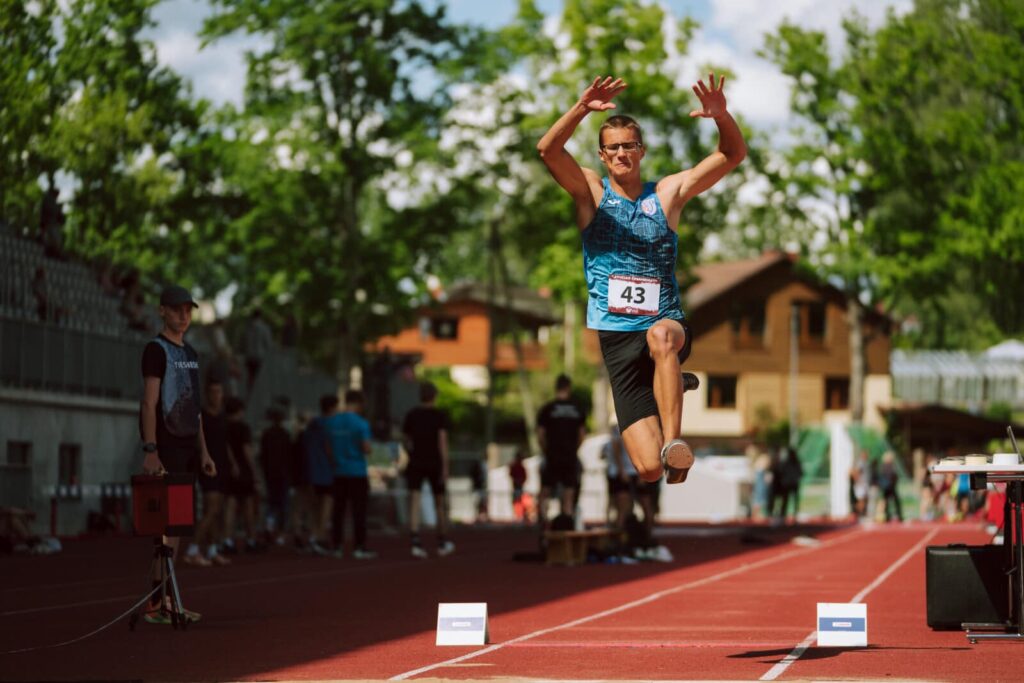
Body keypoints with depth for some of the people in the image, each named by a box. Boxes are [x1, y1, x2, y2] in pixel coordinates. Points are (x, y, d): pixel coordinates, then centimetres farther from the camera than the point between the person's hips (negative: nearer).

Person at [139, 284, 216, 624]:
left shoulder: (190, 353, 18)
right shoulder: (156, 350, -8)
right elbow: (149, 404, -16)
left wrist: (203, 452, 18)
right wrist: (150, 450, -24)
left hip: (187, 445, 8)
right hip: (166, 446, -8)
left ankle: (166, 600, 11)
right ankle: (156, 603, -12)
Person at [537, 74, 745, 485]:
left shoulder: (668, 193, 8)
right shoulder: (591, 191, 6)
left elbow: (733, 154, 2)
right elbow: (548, 150, -12)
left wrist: (721, 117, -18)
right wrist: (582, 108, -27)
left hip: (668, 325, 0)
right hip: (616, 337, 0)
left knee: (660, 335, -41)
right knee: (648, 469, -11)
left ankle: (673, 441, -35)